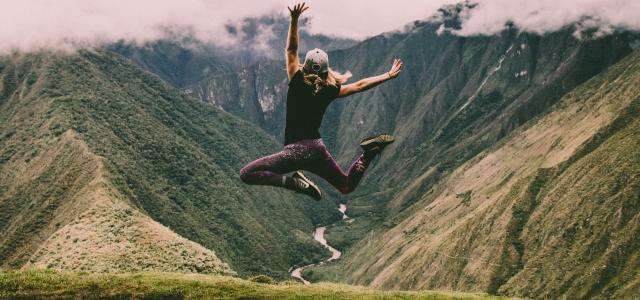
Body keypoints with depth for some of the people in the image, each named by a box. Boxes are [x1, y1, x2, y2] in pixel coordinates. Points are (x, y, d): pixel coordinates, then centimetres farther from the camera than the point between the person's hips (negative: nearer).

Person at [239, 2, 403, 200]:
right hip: (317, 149, 5)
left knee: (246, 174, -8)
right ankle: (369, 152, -3)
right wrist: (388, 75, 21)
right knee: (347, 186, 23)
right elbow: (360, 86, 11)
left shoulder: (297, 83, -6)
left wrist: (294, 19, -7)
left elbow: (291, 50, -4)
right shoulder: (329, 91, 3)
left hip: (296, 150, -5)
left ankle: (295, 182, -23)